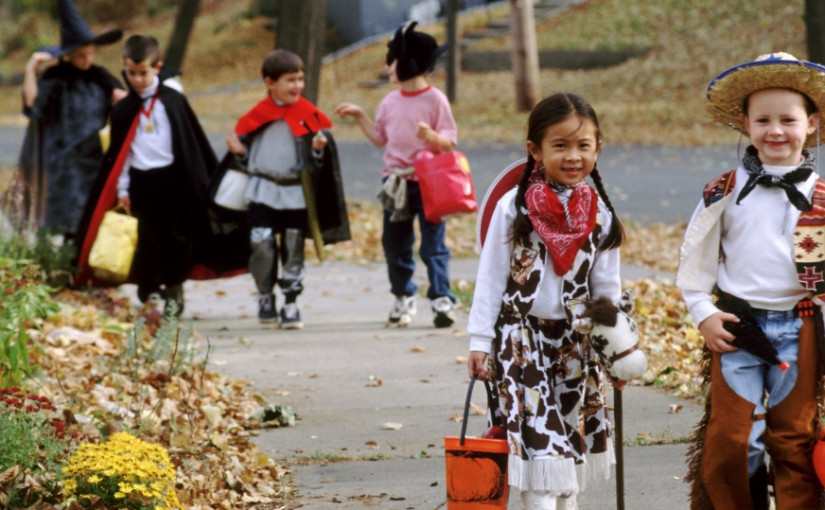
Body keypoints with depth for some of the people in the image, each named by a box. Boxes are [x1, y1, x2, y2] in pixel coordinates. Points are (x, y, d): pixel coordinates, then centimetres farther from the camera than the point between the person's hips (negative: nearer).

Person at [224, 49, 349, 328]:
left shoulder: (309, 115, 2)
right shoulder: (257, 116, 2)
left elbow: (320, 160, 5)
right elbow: (245, 156, 12)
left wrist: (319, 149, -16)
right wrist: (237, 151, -8)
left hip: (296, 193, 0)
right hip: (263, 191, 0)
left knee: (293, 249, 3)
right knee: (261, 243, -9)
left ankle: (291, 303, 11)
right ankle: (265, 297, 11)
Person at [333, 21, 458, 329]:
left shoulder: (435, 100, -8)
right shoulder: (390, 102, 8)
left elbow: (449, 142, -8)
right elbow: (380, 138, 19)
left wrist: (431, 136, -27)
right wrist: (359, 116, 13)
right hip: (396, 182, 6)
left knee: (433, 244, -5)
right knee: (394, 245, 11)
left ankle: (441, 300, -3)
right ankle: (403, 298, 23)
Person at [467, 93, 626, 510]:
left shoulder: (599, 214, 0)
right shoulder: (514, 207, -9)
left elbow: (607, 286, 8)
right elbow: (490, 277, -3)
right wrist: (480, 340, -4)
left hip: (575, 340, 4)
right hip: (522, 337, -4)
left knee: (571, 438, 10)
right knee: (537, 437, -9)